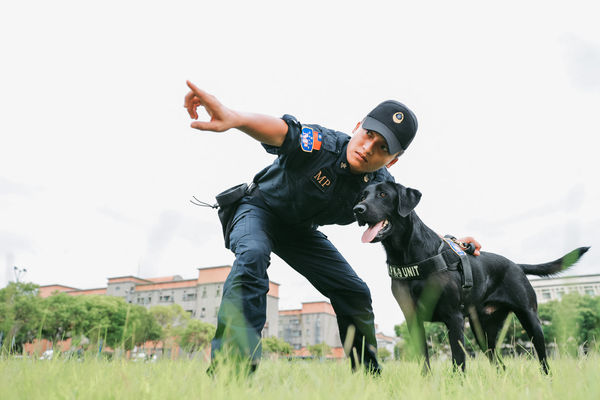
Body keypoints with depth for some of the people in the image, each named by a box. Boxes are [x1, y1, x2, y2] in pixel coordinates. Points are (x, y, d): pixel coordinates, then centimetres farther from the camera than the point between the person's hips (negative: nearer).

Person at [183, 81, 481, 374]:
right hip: (259, 209, -5)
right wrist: (233, 118, -78)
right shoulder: (321, 144, -35)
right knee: (253, 255, -38)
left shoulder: (381, 186, -17)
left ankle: (368, 374, 23)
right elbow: (278, 129, -57)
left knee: (356, 294, 2)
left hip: (301, 230, 5)